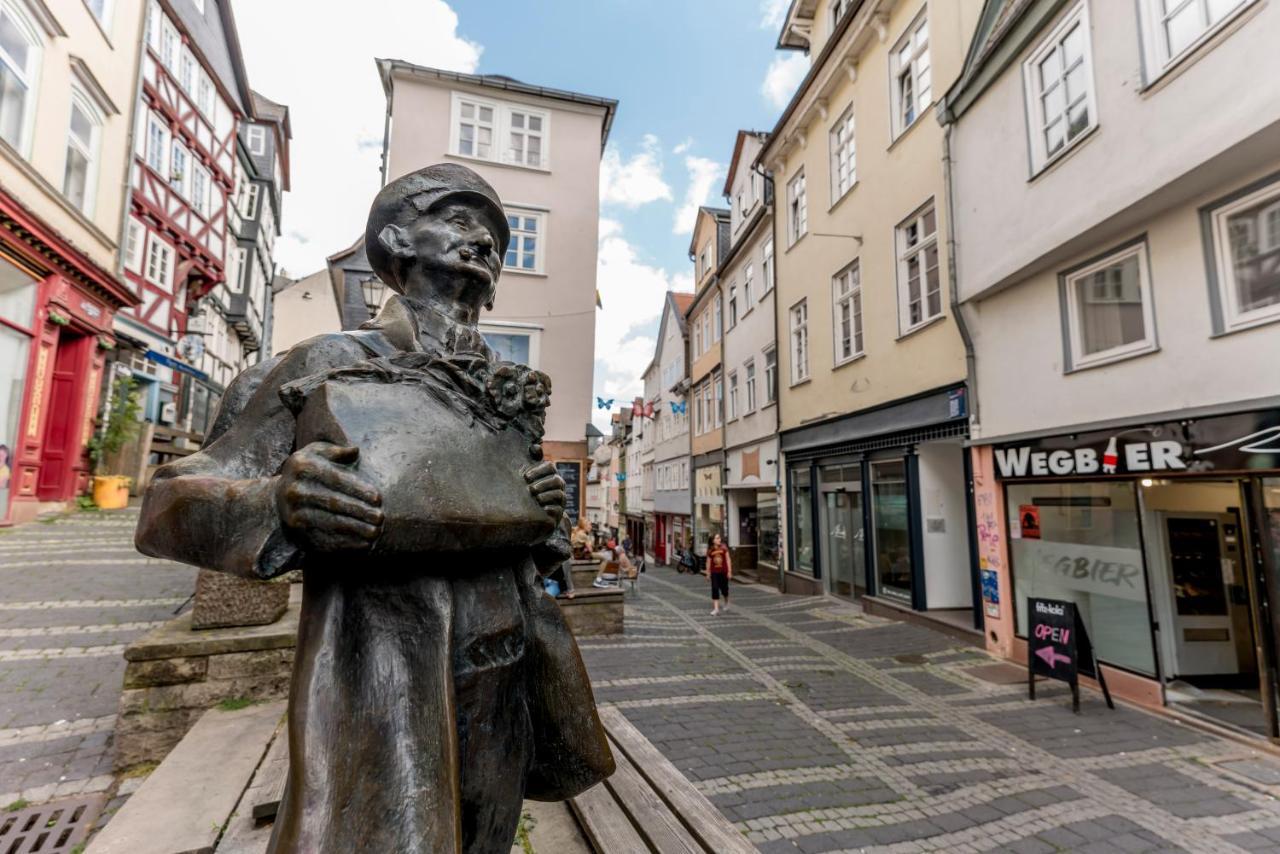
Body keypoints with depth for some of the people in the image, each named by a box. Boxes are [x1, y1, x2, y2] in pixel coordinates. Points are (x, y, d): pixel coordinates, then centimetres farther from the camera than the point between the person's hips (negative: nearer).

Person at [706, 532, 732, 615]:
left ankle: (726, 604, 39)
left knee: (724, 589, 12)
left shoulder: (724, 548, -5)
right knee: (715, 590, -6)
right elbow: (708, 562, 5)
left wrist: (729, 571, -6)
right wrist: (708, 573, 9)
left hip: (723, 572, 0)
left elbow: (728, 559, -3)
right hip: (714, 573, 0)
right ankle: (716, 608, -4)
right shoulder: (710, 550, -3)